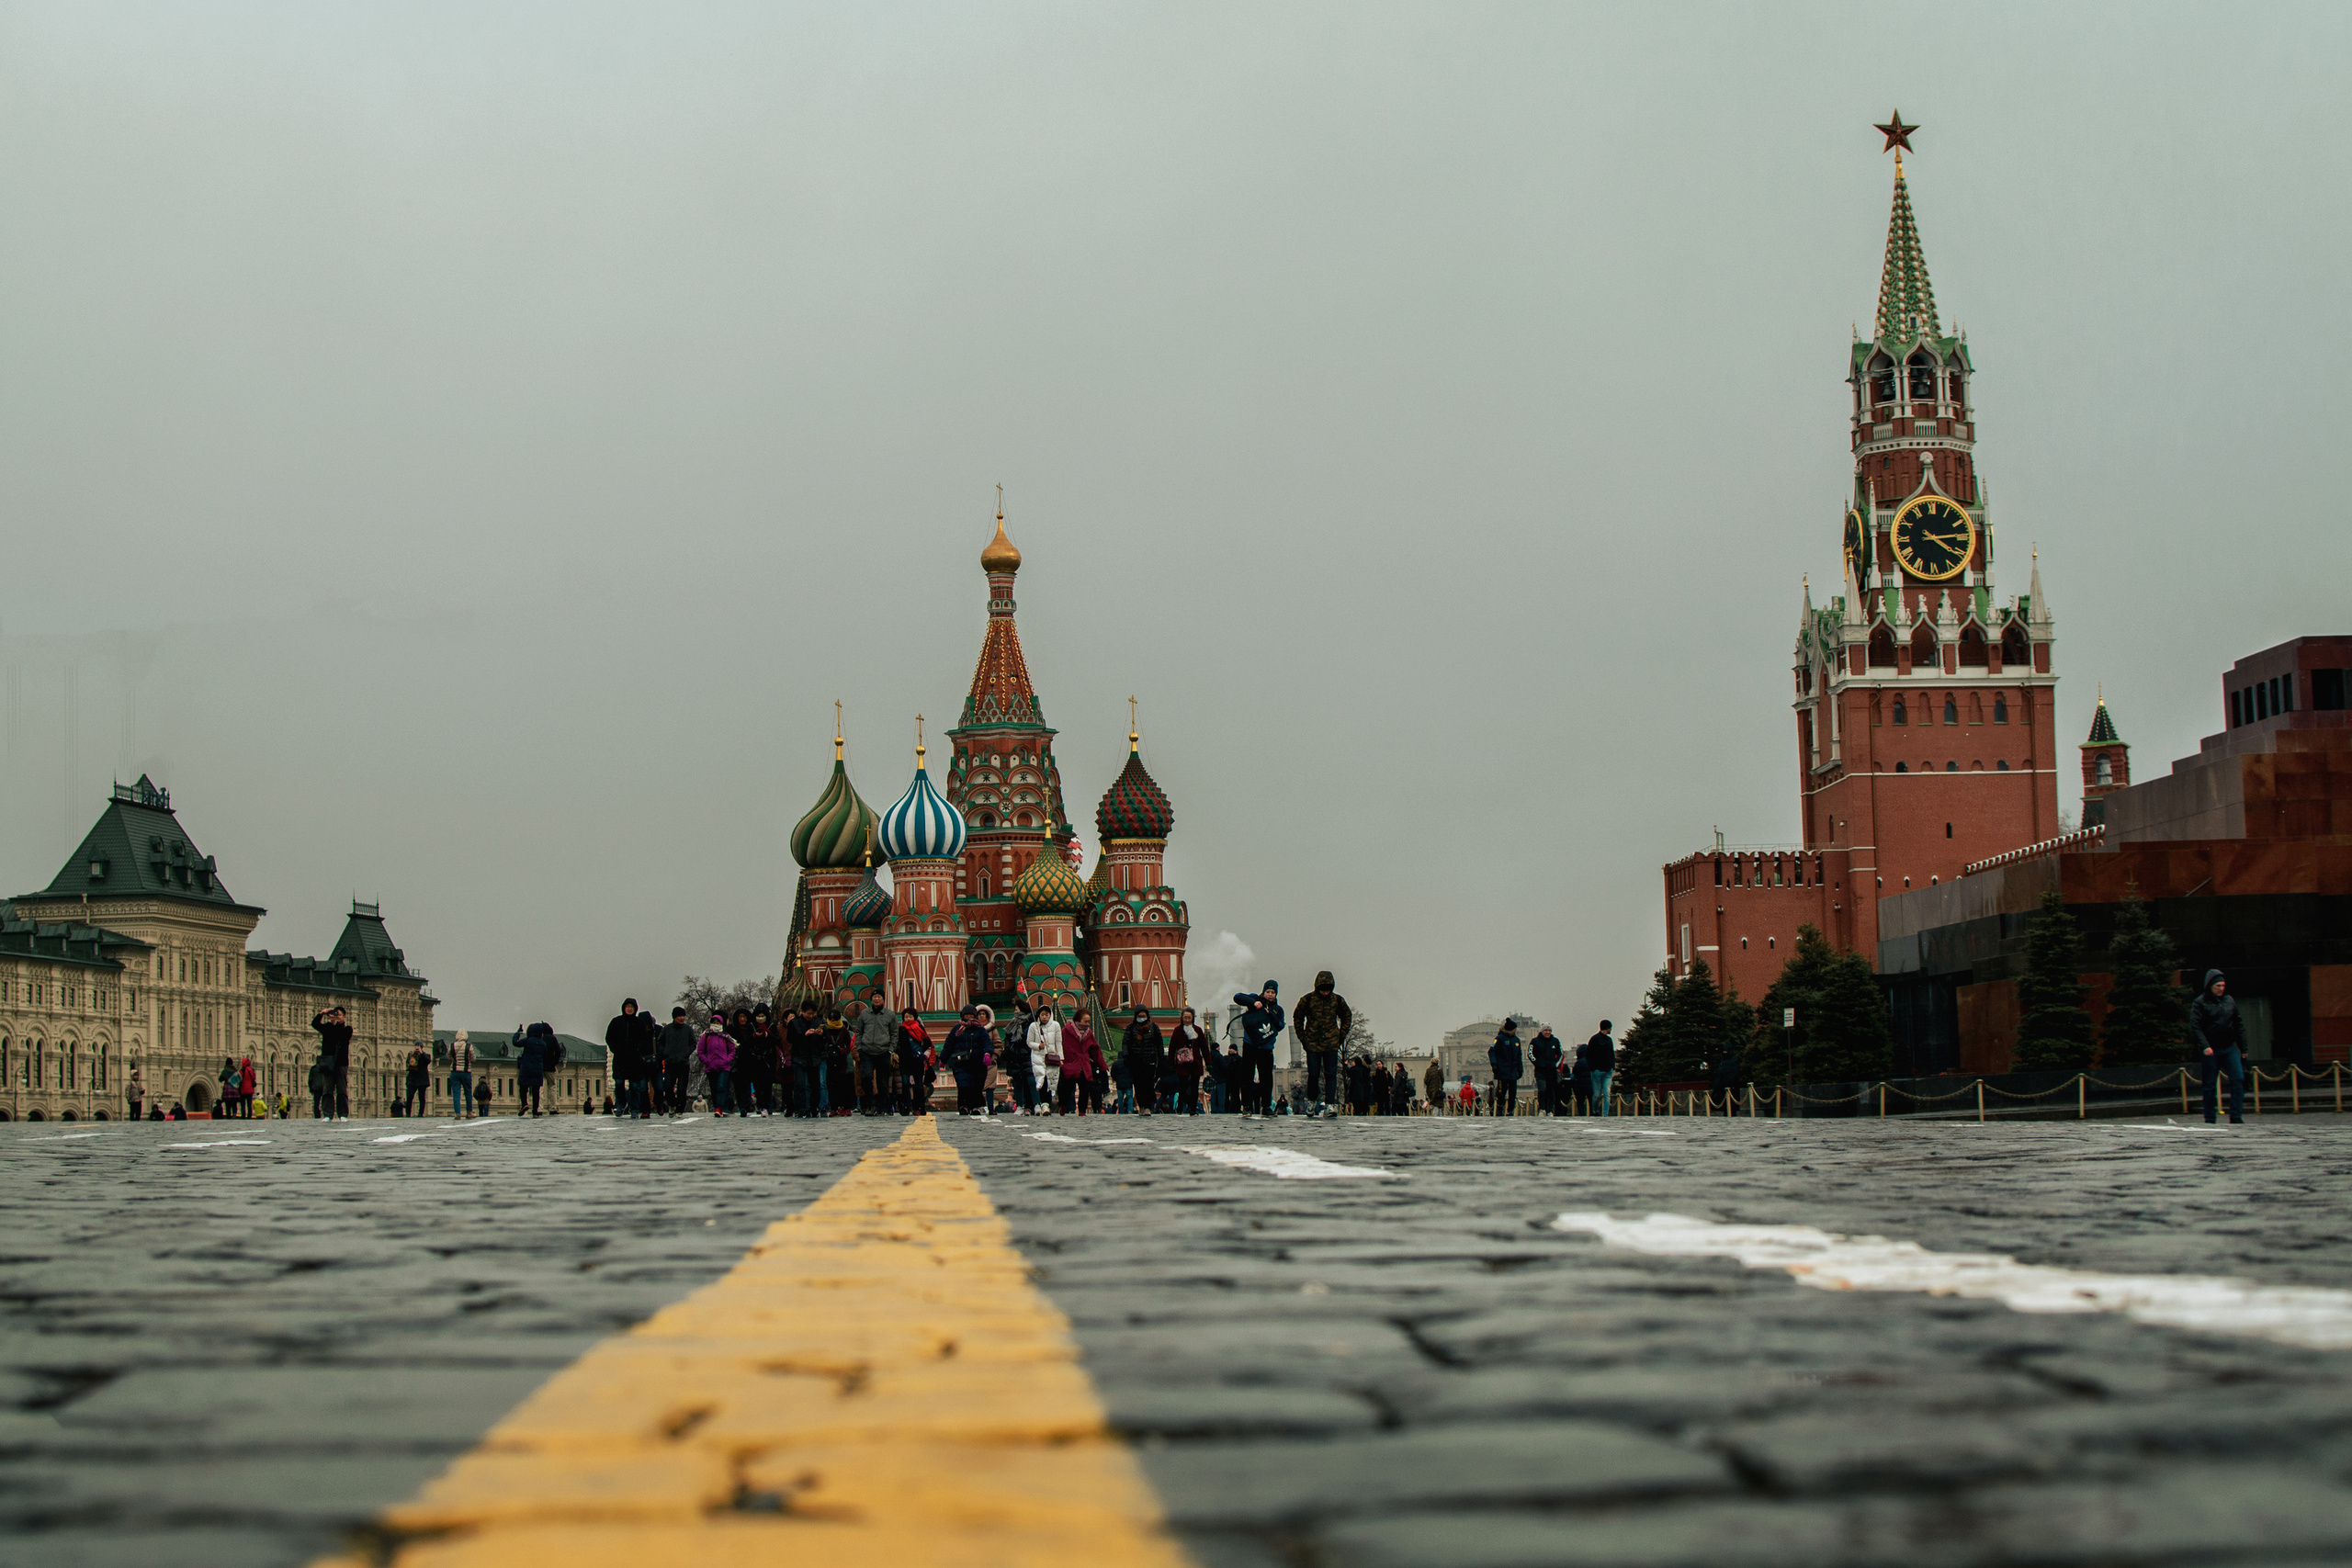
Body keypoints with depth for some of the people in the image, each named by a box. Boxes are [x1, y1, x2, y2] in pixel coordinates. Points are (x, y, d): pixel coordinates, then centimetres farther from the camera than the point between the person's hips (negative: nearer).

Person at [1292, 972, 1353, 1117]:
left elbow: (1347, 1017, 16)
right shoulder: (1307, 999, -5)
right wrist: (1302, 1038, 4)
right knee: (1313, 1075, 2)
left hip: (1332, 1044, 1)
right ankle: (1312, 1101, 20)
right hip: (1312, 1044, -1)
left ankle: (1329, 1105, -6)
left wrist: (1341, 1036, 8)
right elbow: (1297, 1017, 9)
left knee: (1331, 1075, -5)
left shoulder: (1338, 1000, 0)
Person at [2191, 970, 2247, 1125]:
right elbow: (2195, 1027, -12)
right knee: (2210, 1086, 2)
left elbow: (2238, 1025, 16)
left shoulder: (2229, 1001, 11)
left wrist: (2243, 1048, 12)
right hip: (2210, 1051, -4)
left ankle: (2236, 1117, -5)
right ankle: (2210, 1120, 9)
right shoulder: (2200, 1003, -4)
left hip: (2230, 1048, 4)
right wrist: (2205, 1046, -24)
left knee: (2238, 1079, -8)